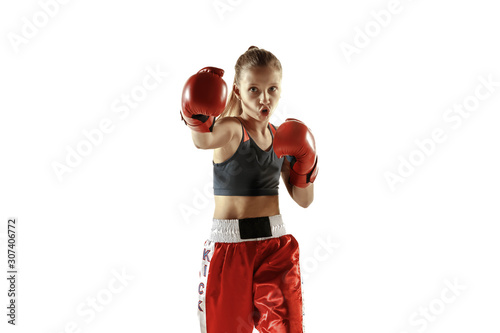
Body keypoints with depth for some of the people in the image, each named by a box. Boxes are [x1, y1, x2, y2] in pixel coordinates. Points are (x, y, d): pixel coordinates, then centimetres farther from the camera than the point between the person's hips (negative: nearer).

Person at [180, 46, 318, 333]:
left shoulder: (281, 138, 6)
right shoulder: (230, 129, -10)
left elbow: (304, 200, 12)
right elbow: (204, 141, -36)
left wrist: (304, 164, -3)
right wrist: (198, 120, -56)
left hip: (276, 245, 4)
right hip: (230, 245, -4)